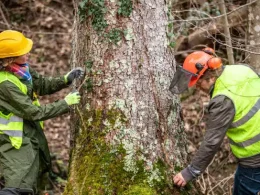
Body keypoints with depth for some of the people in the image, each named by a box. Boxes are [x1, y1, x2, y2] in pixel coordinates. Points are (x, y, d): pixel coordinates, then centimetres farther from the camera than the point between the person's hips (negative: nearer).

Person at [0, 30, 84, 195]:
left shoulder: (22, 67, -6)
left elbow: (41, 85, 11)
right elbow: (34, 112, -26)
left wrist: (65, 80, -6)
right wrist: (65, 104, -19)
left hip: (33, 133, 10)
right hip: (15, 140, -9)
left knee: (40, 173, 27)